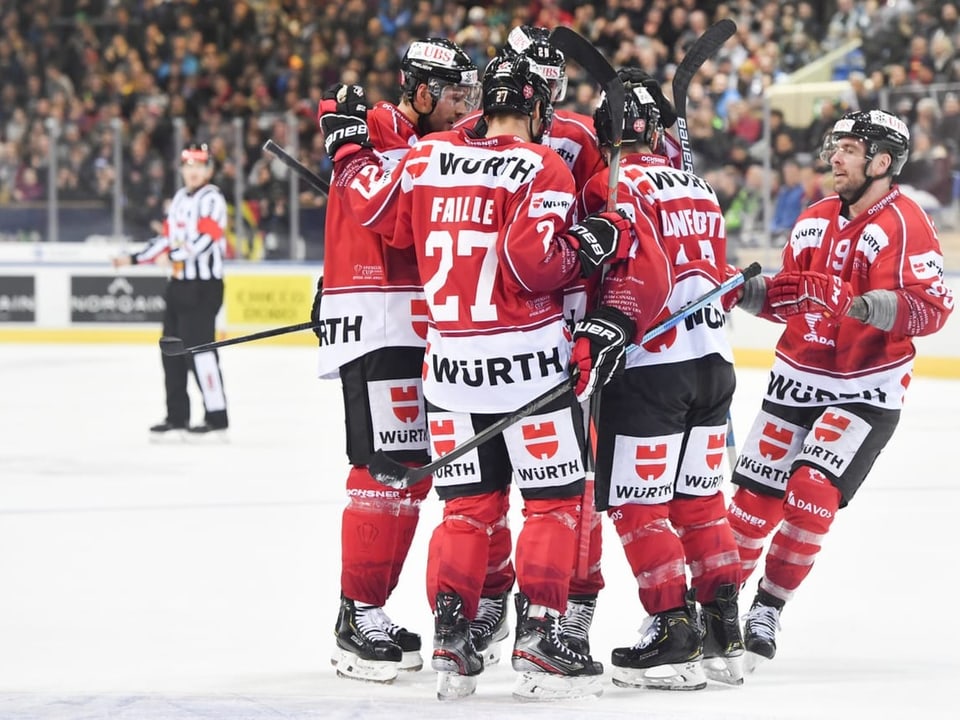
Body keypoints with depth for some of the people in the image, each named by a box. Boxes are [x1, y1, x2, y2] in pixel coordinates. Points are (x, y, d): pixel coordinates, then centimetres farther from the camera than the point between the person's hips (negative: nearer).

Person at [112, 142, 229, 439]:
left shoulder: (211, 199, -9)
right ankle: (177, 418, 14)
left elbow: (206, 237, -22)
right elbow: (167, 239, 23)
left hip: (204, 284, -9)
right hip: (180, 283, 9)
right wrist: (134, 259, 19)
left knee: (198, 347, -13)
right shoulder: (180, 198, 18)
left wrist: (174, 256, -30)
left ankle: (217, 417, -10)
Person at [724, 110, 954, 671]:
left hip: (865, 391, -6)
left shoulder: (905, 224, -14)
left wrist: (861, 304, -37)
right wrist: (750, 292, -2)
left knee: (812, 490, -17)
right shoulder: (815, 220, 8)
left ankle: (768, 609, -3)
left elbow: (932, 308, -23)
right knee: (755, 495, 5)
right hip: (798, 379, 6)